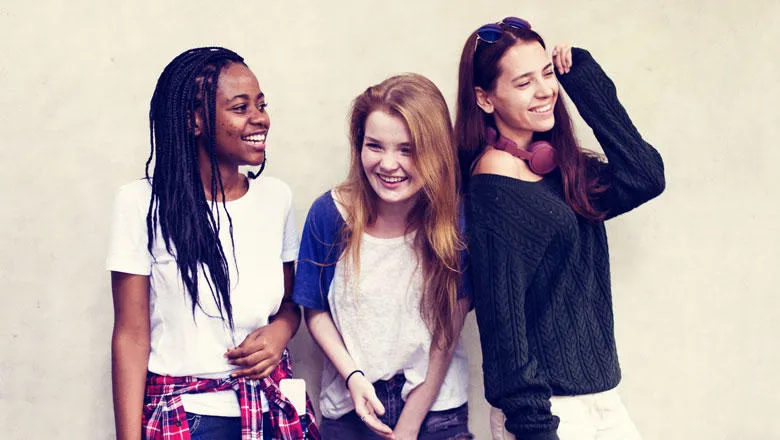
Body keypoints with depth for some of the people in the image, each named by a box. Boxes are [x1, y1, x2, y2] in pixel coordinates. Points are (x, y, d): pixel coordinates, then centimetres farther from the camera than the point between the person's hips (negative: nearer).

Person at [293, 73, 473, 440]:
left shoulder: (455, 222, -14)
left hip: (436, 406, 0)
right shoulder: (329, 214, -12)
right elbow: (315, 310, -1)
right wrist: (353, 377, -14)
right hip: (349, 409, 1)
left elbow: (447, 336, -10)